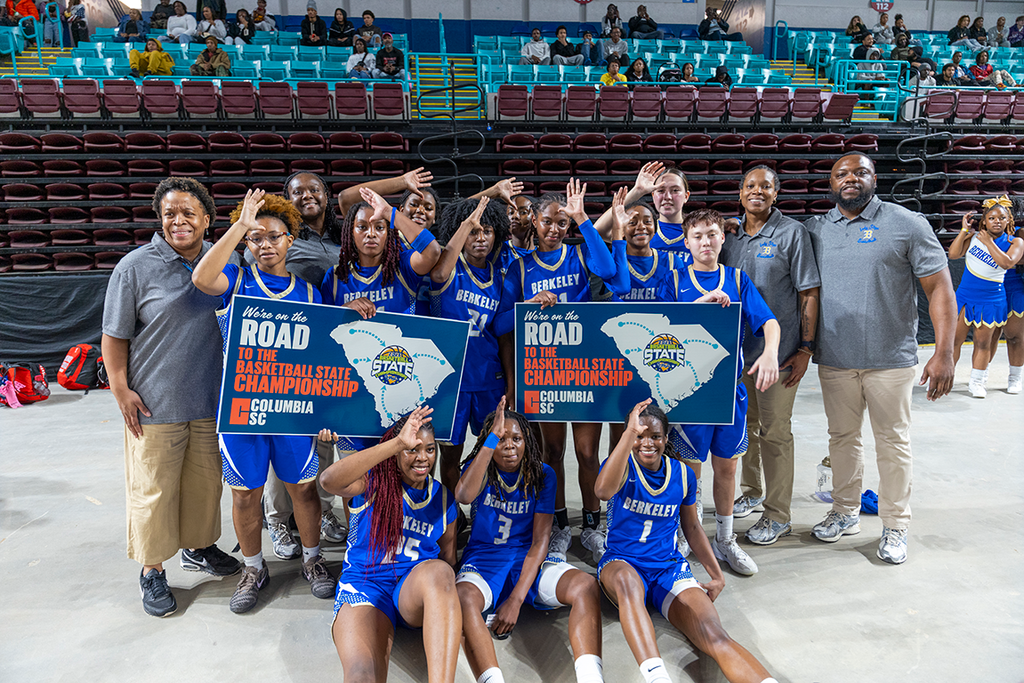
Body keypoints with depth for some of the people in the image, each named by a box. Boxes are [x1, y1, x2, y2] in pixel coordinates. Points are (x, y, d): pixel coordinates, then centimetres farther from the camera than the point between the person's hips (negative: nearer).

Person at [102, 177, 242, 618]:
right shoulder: (136, 266, -7)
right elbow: (114, 335, -4)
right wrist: (120, 389, -9)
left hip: (211, 399, 4)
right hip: (154, 402, -4)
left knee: (206, 480, 16)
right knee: (153, 488, 5)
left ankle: (198, 547, 38)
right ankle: (152, 570, 24)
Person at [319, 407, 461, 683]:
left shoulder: (443, 498, 11)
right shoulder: (373, 481, -1)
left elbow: (448, 558, 16)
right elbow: (330, 480, -25)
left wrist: (449, 611, -5)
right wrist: (397, 443, -31)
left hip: (416, 588, 3)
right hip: (365, 584, -3)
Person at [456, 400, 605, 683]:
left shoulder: (542, 474, 0)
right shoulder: (478, 468, -2)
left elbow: (540, 541, -6)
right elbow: (463, 495, -28)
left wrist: (516, 599, -18)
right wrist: (492, 437, -31)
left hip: (528, 559, 1)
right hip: (483, 559, -1)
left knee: (586, 585, -27)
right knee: (463, 596, -37)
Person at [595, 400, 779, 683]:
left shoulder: (683, 474, 5)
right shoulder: (622, 465, -6)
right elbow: (603, 491, -32)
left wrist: (717, 575, 14)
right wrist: (630, 432, -36)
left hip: (668, 568, 3)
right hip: (622, 563, -2)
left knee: (714, 637, -26)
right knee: (625, 579, -42)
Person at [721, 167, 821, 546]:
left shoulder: (793, 233, -6)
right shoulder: (729, 235, 8)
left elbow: (809, 293, -8)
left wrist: (805, 348, -12)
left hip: (778, 351, -5)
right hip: (736, 348, 5)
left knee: (774, 432, 2)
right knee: (744, 425, 17)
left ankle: (778, 515, 16)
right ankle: (751, 493, 37)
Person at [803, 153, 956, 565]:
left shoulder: (907, 224, -2)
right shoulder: (815, 229, 7)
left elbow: (940, 288, -4)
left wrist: (944, 353, -13)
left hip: (890, 360, -3)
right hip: (834, 359, 3)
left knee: (893, 442, 6)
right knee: (842, 437, 13)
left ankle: (895, 526, 21)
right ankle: (845, 514, 30)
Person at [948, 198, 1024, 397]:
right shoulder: (974, 235, 1)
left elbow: (1007, 263, -23)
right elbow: (953, 254, -7)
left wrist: (988, 242, -17)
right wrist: (964, 231, -11)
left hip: (990, 301, -1)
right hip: (964, 296, 1)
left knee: (983, 343, 7)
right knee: (954, 340, 3)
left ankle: (976, 382, 19)